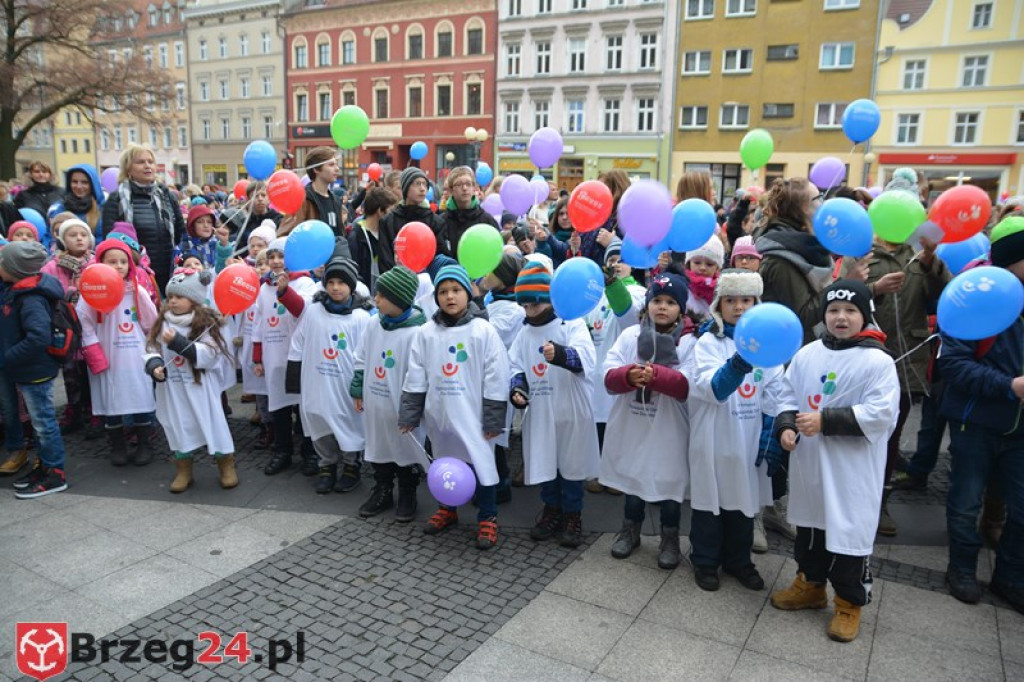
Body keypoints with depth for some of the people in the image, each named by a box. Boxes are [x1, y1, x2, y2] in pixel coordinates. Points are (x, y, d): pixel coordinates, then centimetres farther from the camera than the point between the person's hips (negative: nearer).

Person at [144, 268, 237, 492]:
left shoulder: (206, 323, -10)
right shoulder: (162, 322, 4)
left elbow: (208, 355, -19)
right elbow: (152, 349, 5)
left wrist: (178, 342, -25)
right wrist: (154, 365, -17)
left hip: (200, 386, -4)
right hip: (172, 388, 4)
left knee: (213, 424, 3)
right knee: (178, 427, 11)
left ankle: (227, 467, 18)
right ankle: (183, 471, 26)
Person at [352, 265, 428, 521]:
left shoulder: (415, 332, -19)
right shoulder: (373, 325, 1)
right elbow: (361, 360, 11)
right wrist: (358, 391, 11)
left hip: (401, 407, -6)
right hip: (375, 404, 6)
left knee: (406, 450, 11)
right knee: (378, 448, 19)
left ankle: (407, 496, 29)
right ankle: (382, 492, 37)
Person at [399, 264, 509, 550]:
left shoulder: (483, 331, -9)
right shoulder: (426, 332, 1)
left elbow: (495, 378, -8)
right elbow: (415, 377, 5)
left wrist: (493, 419, -8)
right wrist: (408, 415, 3)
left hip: (472, 415, -4)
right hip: (439, 414, 4)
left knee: (480, 462, 3)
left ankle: (487, 518, 19)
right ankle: (447, 509, 38)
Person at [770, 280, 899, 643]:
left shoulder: (878, 361, -13)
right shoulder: (807, 354, 3)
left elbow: (881, 414, -19)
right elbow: (788, 395, 10)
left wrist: (825, 421, -23)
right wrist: (786, 426, -8)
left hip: (853, 469, -5)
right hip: (809, 463, 5)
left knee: (849, 531, 4)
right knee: (809, 524, 19)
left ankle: (850, 602, 25)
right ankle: (810, 584, 40)